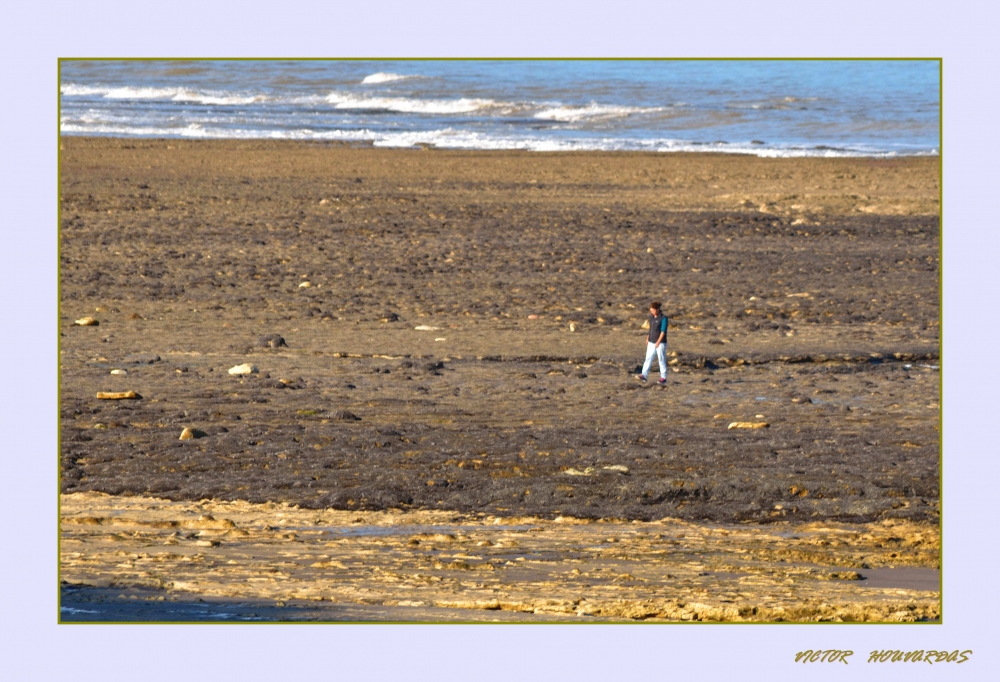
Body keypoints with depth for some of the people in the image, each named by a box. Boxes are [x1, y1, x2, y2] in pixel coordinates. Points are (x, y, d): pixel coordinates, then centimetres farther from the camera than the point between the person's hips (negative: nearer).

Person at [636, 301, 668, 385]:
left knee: (661, 360, -1)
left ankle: (663, 377, 6)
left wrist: (658, 342, -24)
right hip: (651, 342, 7)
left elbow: (663, 331, -18)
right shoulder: (651, 317, 8)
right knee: (648, 358, 1)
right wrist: (648, 338, 18)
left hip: (660, 343, -7)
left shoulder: (663, 318, -13)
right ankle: (644, 375, -1)